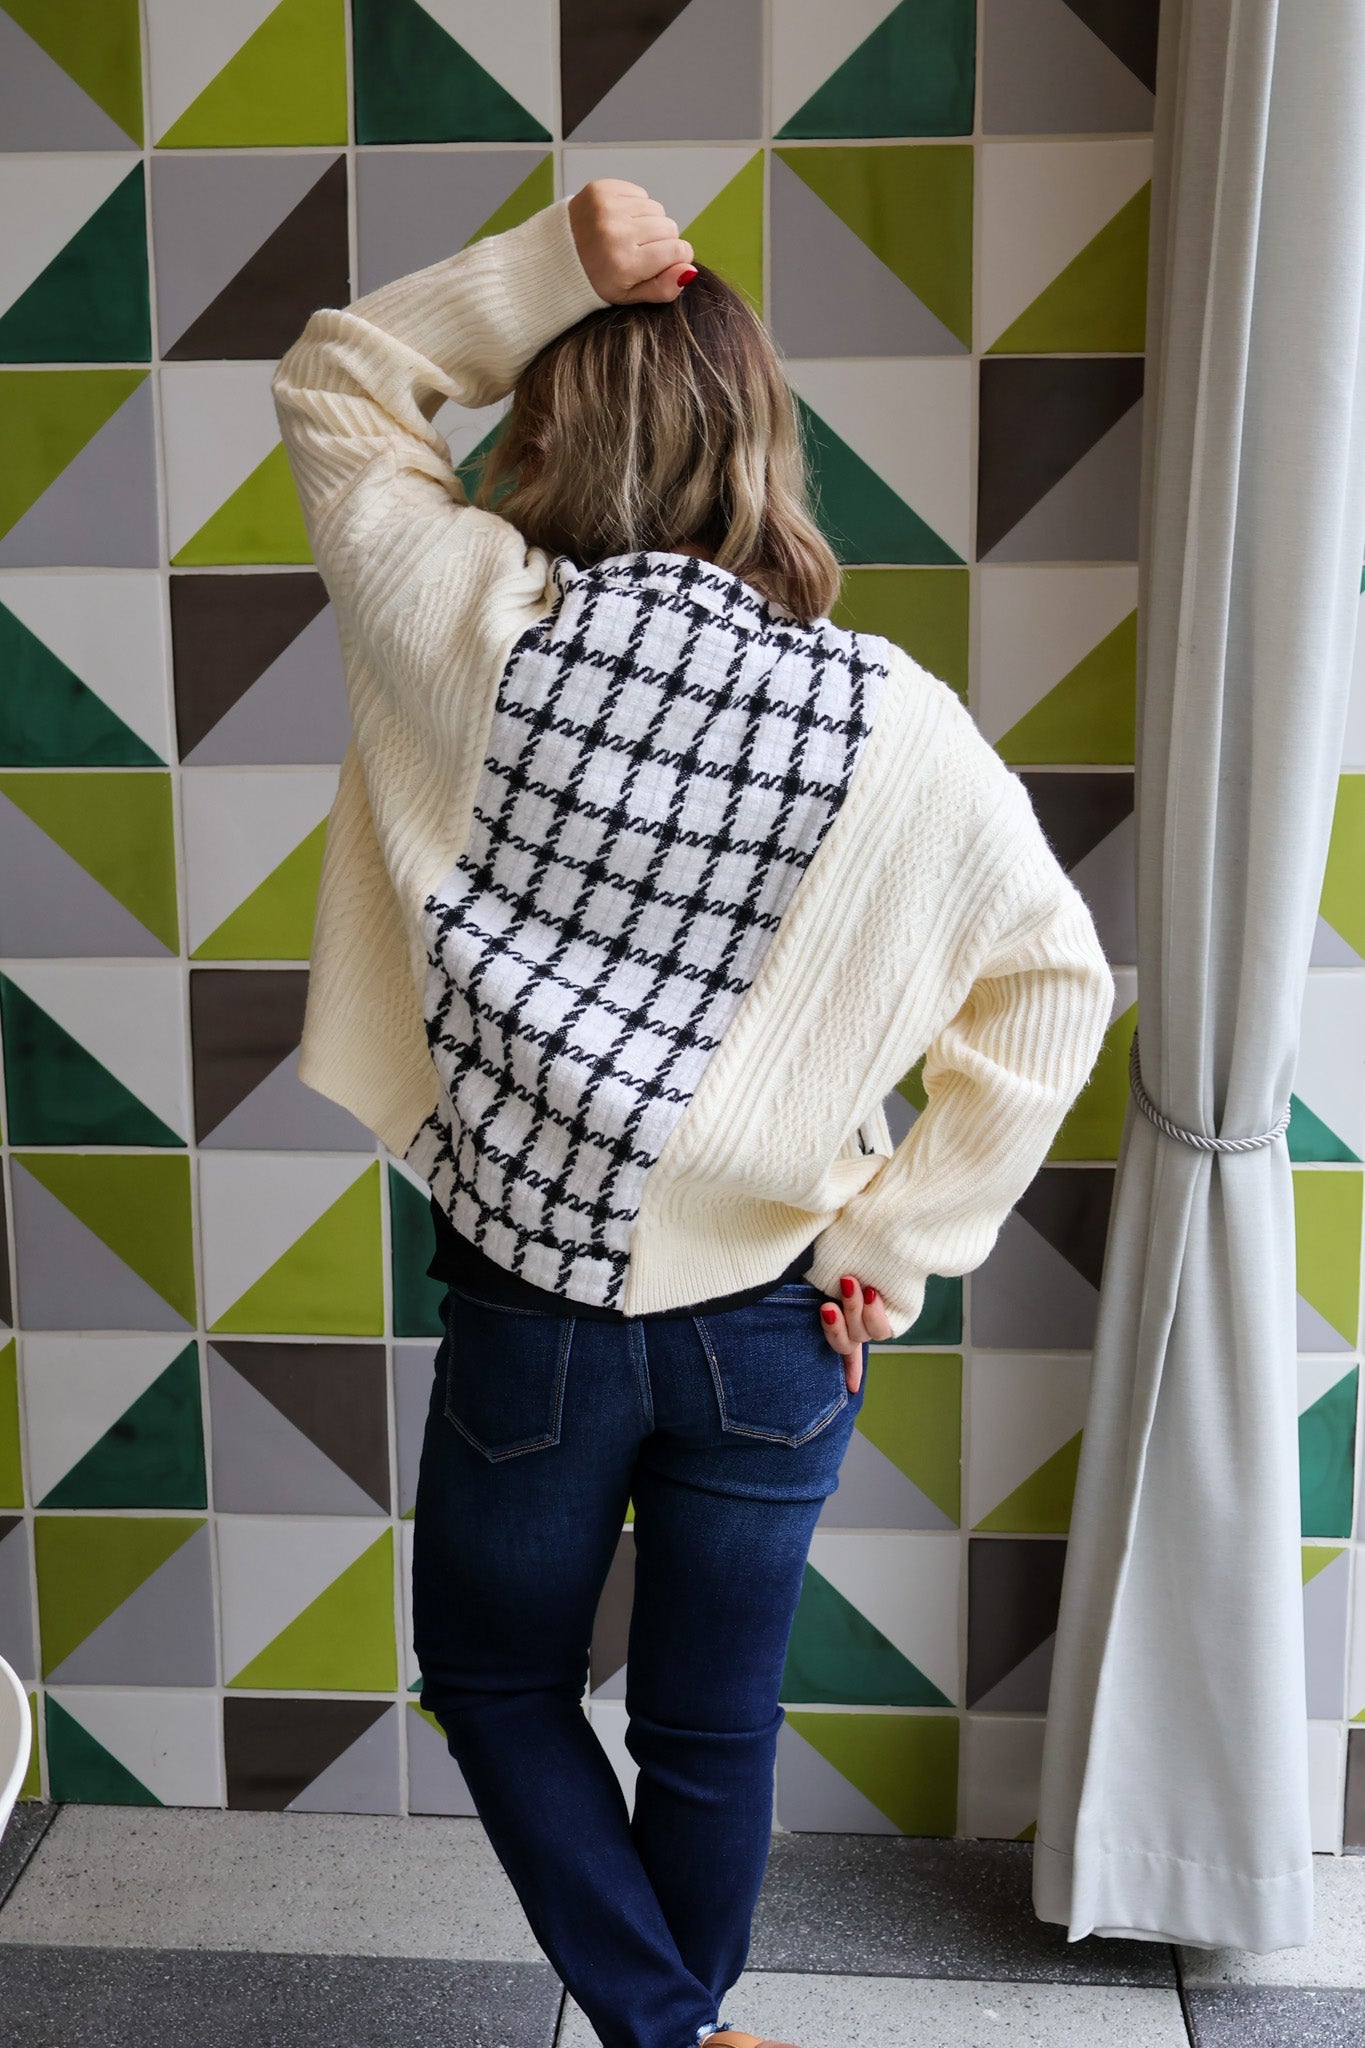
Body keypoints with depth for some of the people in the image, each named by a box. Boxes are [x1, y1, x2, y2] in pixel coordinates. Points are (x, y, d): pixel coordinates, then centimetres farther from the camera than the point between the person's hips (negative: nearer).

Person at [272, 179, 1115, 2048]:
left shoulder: (483, 631, -14)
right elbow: (1054, 984, -3)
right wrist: (900, 1233, 1)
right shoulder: (896, 721, -11)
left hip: (531, 1306, -1)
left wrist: (548, 264, -7)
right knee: (713, 1728, 22)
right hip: (775, 1330, 2)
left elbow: (336, 386, 3)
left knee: (493, 1677, 25)